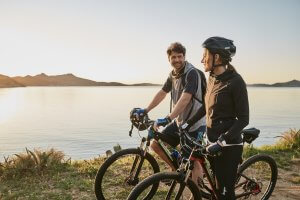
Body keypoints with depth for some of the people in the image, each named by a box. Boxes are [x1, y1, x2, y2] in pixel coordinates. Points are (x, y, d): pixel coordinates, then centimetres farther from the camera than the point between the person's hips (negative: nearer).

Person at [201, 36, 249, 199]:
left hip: (229, 145, -7)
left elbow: (243, 119, -15)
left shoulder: (235, 81, -15)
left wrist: (222, 141, -22)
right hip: (212, 141, 7)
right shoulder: (212, 79, 7)